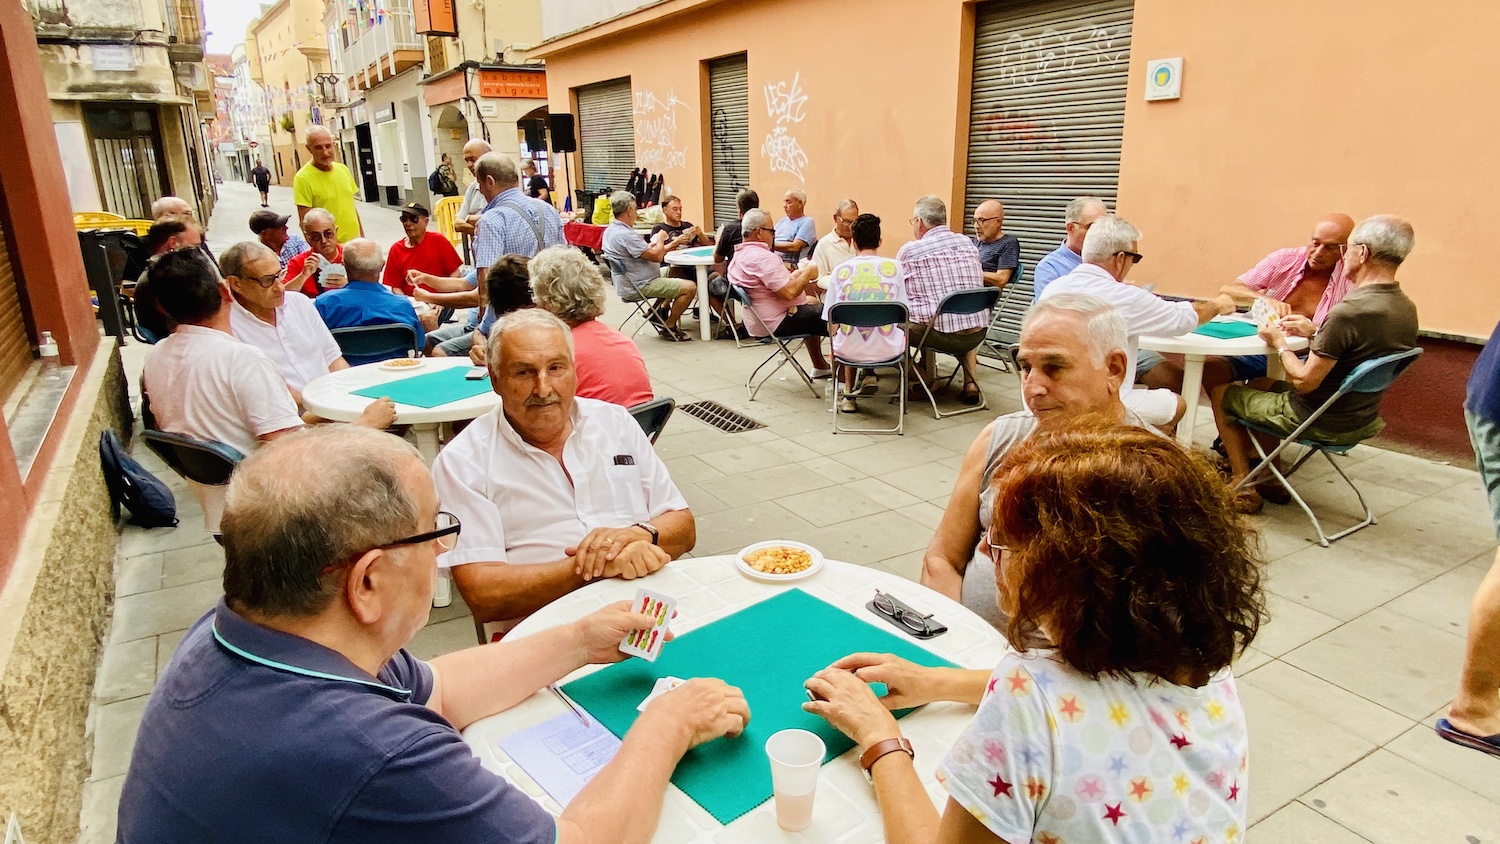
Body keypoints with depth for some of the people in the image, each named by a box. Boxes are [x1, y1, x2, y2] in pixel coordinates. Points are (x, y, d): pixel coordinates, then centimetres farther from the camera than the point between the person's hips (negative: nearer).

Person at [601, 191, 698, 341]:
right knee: (690, 287, -10)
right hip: (639, 287, -11)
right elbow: (656, 256, -24)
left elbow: (646, 250, 12)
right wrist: (661, 238, -4)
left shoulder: (610, 230, 8)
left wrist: (673, 243, 10)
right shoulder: (625, 235, -26)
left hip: (628, 284, 11)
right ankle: (668, 327, 3)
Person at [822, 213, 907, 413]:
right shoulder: (894, 267, -4)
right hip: (886, 349, 0)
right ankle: (868, 375, 21)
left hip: (849, 349, 1)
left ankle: (849, 393, 26)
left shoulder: (840, 269, -3)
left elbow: (831, 323, 2)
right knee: (902, 329, 32)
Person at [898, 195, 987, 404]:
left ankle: (926, 378, 20)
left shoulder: (909, 250, -3)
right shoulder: (969, 244, 10)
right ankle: (970, 383, 24)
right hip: (976, 334, 5)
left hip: (938, 333, -5)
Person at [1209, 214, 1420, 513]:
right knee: (1260, 385, 29)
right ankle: (1269, 479, 32)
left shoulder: (1349, 311, -30)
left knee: (1222, 393, 11)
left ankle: (1242, 484, 15)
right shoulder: (1407, 310, -2)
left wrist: (1280, 343, -9)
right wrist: (1315, 330, 12)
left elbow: (1305, 382, -25)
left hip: (1319, 423, -8)